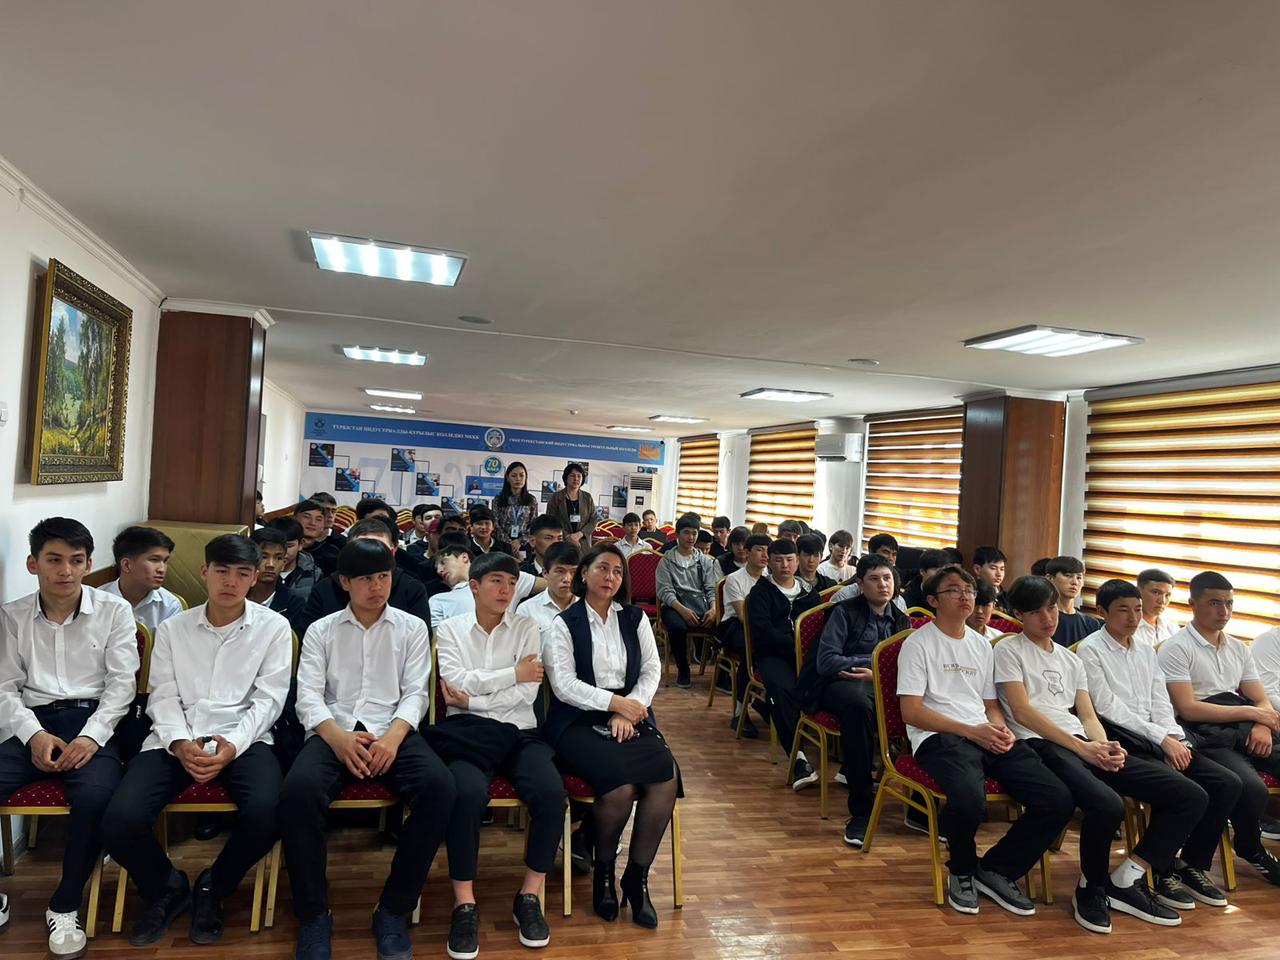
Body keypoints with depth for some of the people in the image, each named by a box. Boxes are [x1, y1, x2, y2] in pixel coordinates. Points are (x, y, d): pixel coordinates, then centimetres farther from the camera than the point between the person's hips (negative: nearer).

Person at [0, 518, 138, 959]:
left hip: (93, 720, -3)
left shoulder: (114, 610, 1)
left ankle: (64, 905, -7)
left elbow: (121, 683, -1)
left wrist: (91, 737, -15)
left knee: (95, 796, -31)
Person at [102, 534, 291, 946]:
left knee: (266, 813, -30)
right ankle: (167, 888, 13)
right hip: (175, 739, 2)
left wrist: (232, 745, -16)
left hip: (243, 739, -2)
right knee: (120, 822, -23)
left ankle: (212, 888, 6)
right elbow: (163, 696, 6)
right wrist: (180, 744, -14)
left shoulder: (274, 627, 6)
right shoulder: (172, 628, 14)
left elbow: (268, 699, 0)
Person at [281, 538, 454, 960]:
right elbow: (308, 695, 2)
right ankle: (314, 914, -11)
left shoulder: (412, 628, 13)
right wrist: (338, 737, -18)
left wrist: (392, 738, -17)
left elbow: (415, 694, 4)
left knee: (439, 787, -31)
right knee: (297, 790, -33)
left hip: (393, 731, 0)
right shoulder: (320, 630, 14)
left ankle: (394, 910, -12)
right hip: (334, 732, 0)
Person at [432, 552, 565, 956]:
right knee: (468, 793, -33)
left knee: (551, 791, -27)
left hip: (519, 733, 2)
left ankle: (530, 896, -6)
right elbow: (456, 681, -7)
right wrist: (513, 673, -5)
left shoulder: (527, 628, 11)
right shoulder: (449, 629, 10)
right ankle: (465, 903, -14)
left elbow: (527, 693, -1)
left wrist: (472, 699, -8)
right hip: (469, 733, -1)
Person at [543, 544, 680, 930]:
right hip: (580, 721, -3)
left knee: (667, 779, -25)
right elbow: (564, 686, -7)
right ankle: (603, 871, 1)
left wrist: (628, 712, -8)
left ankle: (637, 876, -5)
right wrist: (616, 702, -13)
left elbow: (652, 670, 7)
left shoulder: (635, 619, 14)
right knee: (621, 786, -30)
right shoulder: (563, 624, 3)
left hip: (630, 717, 4)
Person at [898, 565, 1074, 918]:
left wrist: (1002, 730, -1)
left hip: (988, 738, 7)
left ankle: (996, 870, 5)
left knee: (1058, 800, -13)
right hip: (939, 738, -6)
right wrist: (971, 731, -14)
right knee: (969, 800, -36)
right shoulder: (918, 644, 0)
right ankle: (962, 872, -1)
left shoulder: (981, 645, 21)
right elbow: (911, 711, -7)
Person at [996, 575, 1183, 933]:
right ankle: (1091, 887, -6)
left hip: (1084, 746, 8)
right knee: (1108, 805, -35)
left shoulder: (1071, 659, 25)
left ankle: (1125, 880, -1)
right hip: (1042, 745, -7)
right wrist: (1082, 747, -14)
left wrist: (1106, 746, -6)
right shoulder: (1008, 650, 4)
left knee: (1191, 796, -4)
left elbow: (1088, 717, 18)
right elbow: (1022, 711, -7)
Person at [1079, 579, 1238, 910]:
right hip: (1121, 740, -7)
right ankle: (1159, 872, -4)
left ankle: (1193, 864, 7)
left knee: (1228, 784, -9)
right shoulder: (1090, 650, -4)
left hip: (1160, 740, 7)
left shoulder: (1146, 650, 19)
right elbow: (1109, 708, -10)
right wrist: (1163, 739, -12)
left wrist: (1176, 738, -4)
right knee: (1189, 794, -25)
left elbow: (1160, 702, 14)